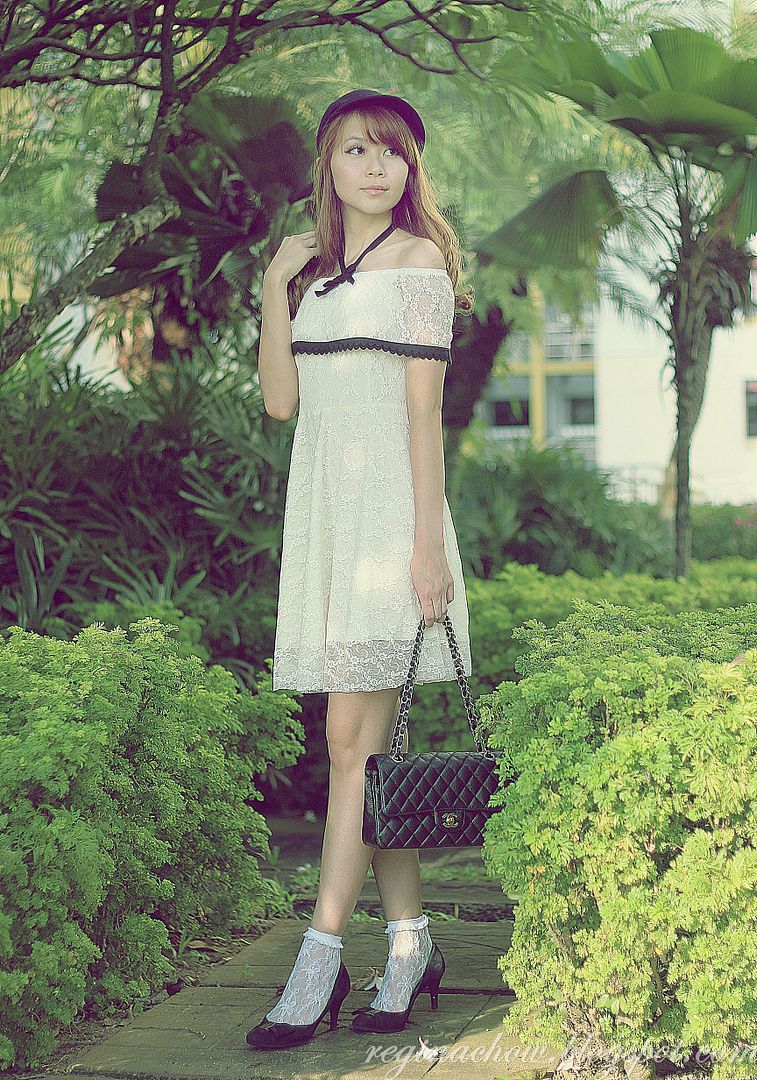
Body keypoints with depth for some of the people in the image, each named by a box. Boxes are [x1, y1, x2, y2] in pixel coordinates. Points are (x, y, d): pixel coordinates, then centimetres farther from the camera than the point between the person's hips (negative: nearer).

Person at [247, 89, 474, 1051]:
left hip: (390, 505, -6)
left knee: (353, 738, -9)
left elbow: (425, 409, -8)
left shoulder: (417, 259, -1)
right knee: (364, 744, 6)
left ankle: (319, 961, -7)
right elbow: (280, 400, 11)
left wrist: (428, 543, -13)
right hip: (322, 507, 7)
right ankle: (410, 944, 14)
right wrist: (275, 285, 3)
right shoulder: (315, 267, 17)